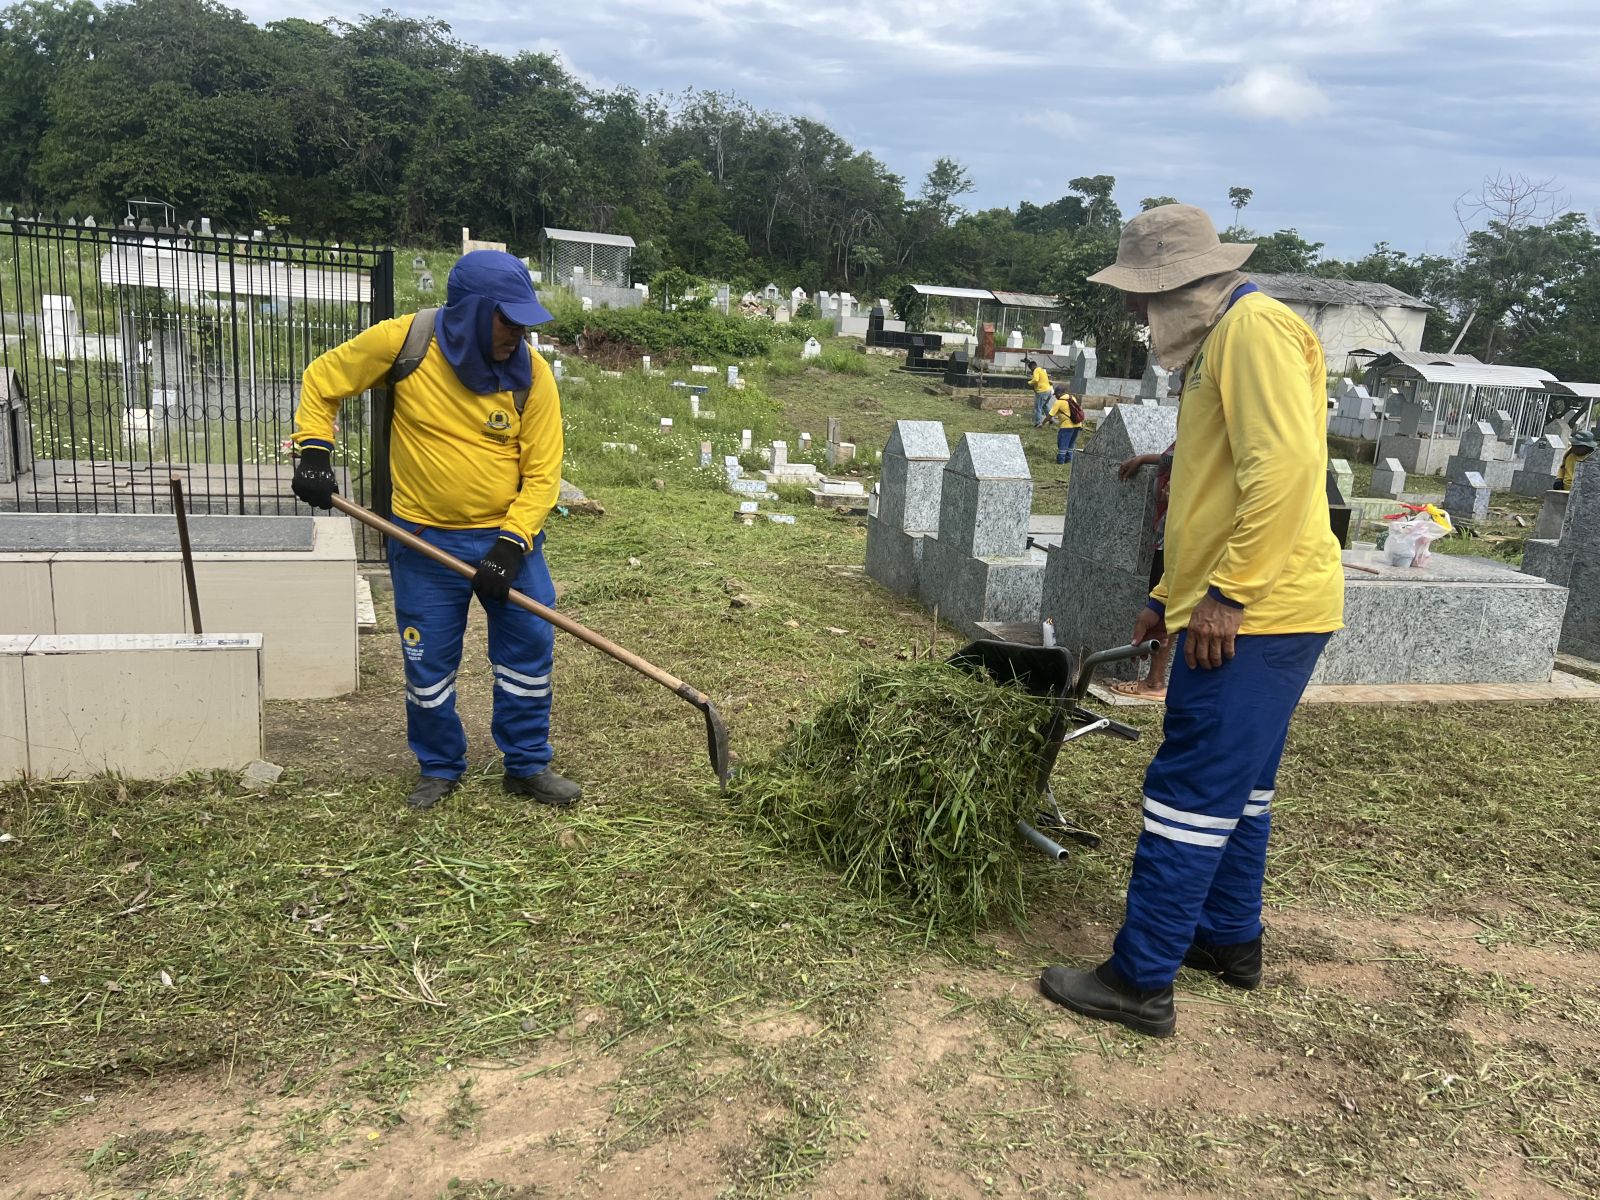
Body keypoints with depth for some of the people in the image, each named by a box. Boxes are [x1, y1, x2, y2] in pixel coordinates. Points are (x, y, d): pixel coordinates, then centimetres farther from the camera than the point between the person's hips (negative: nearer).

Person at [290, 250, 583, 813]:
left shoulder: (531, 372, -13)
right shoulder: (402, 341, -15)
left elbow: (542, 473, -10)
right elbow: (322, 380, 2)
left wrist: (511, 544, -20)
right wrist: (314, 450, -10)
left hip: (507, 534, 1)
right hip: (425, 538, 0)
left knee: (529, 646, 4)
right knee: (429, 661, 7)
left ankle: (527, 765, 22)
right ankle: (440, 768, 28)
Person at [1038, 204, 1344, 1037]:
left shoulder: (1255, 328, -12)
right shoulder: (1223, 341, 20)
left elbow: (1287, 467, -25)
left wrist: (1226, 594, -24)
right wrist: (1170, 594, 23)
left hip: (1255, 614, -11)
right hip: (1243, 611, 11)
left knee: (1193, 795, -6)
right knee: (1237, 786, 19)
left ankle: (1141, 983, 2)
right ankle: (1231, 938, 33)